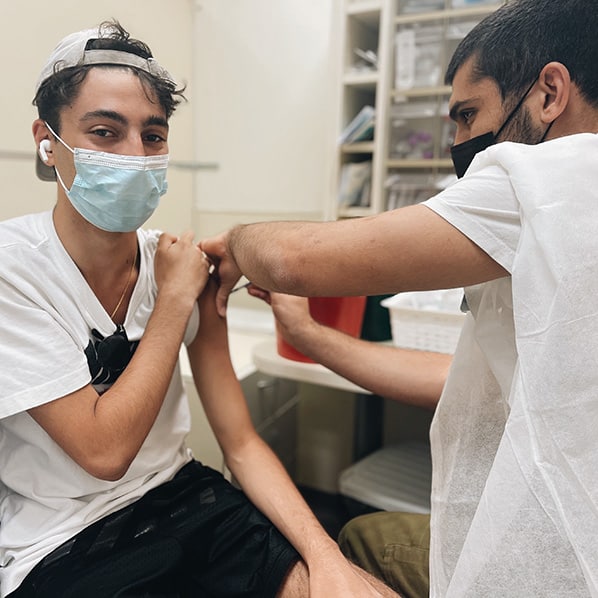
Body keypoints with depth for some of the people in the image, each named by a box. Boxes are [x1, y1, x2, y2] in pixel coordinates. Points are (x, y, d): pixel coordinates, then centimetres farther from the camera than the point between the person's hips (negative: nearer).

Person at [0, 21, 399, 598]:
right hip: (62, 551, -3)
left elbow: (241, 442, -3)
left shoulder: (180, 264, -5)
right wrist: (174, 297, -17)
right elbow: (104, 451, -20)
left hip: (188, 501, 4)